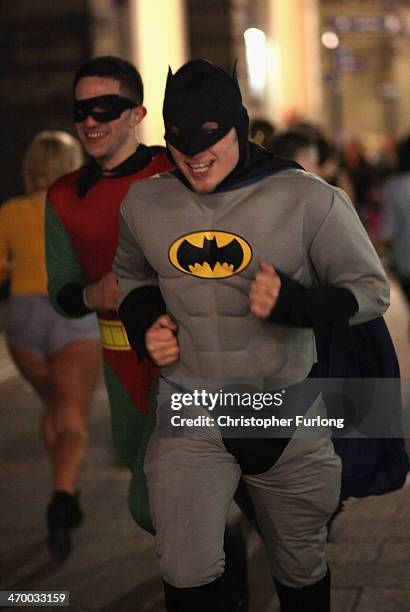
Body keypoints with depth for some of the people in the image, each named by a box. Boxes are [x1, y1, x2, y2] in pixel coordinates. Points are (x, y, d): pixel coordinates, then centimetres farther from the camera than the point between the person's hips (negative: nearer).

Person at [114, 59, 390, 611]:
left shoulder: (307, 199, -12)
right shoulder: (143, 203, 0)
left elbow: (371, 290, -6)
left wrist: (292, 301, -23)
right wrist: (144, 326, 0)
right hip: (190, 414, 1)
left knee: (301, 567, 15)